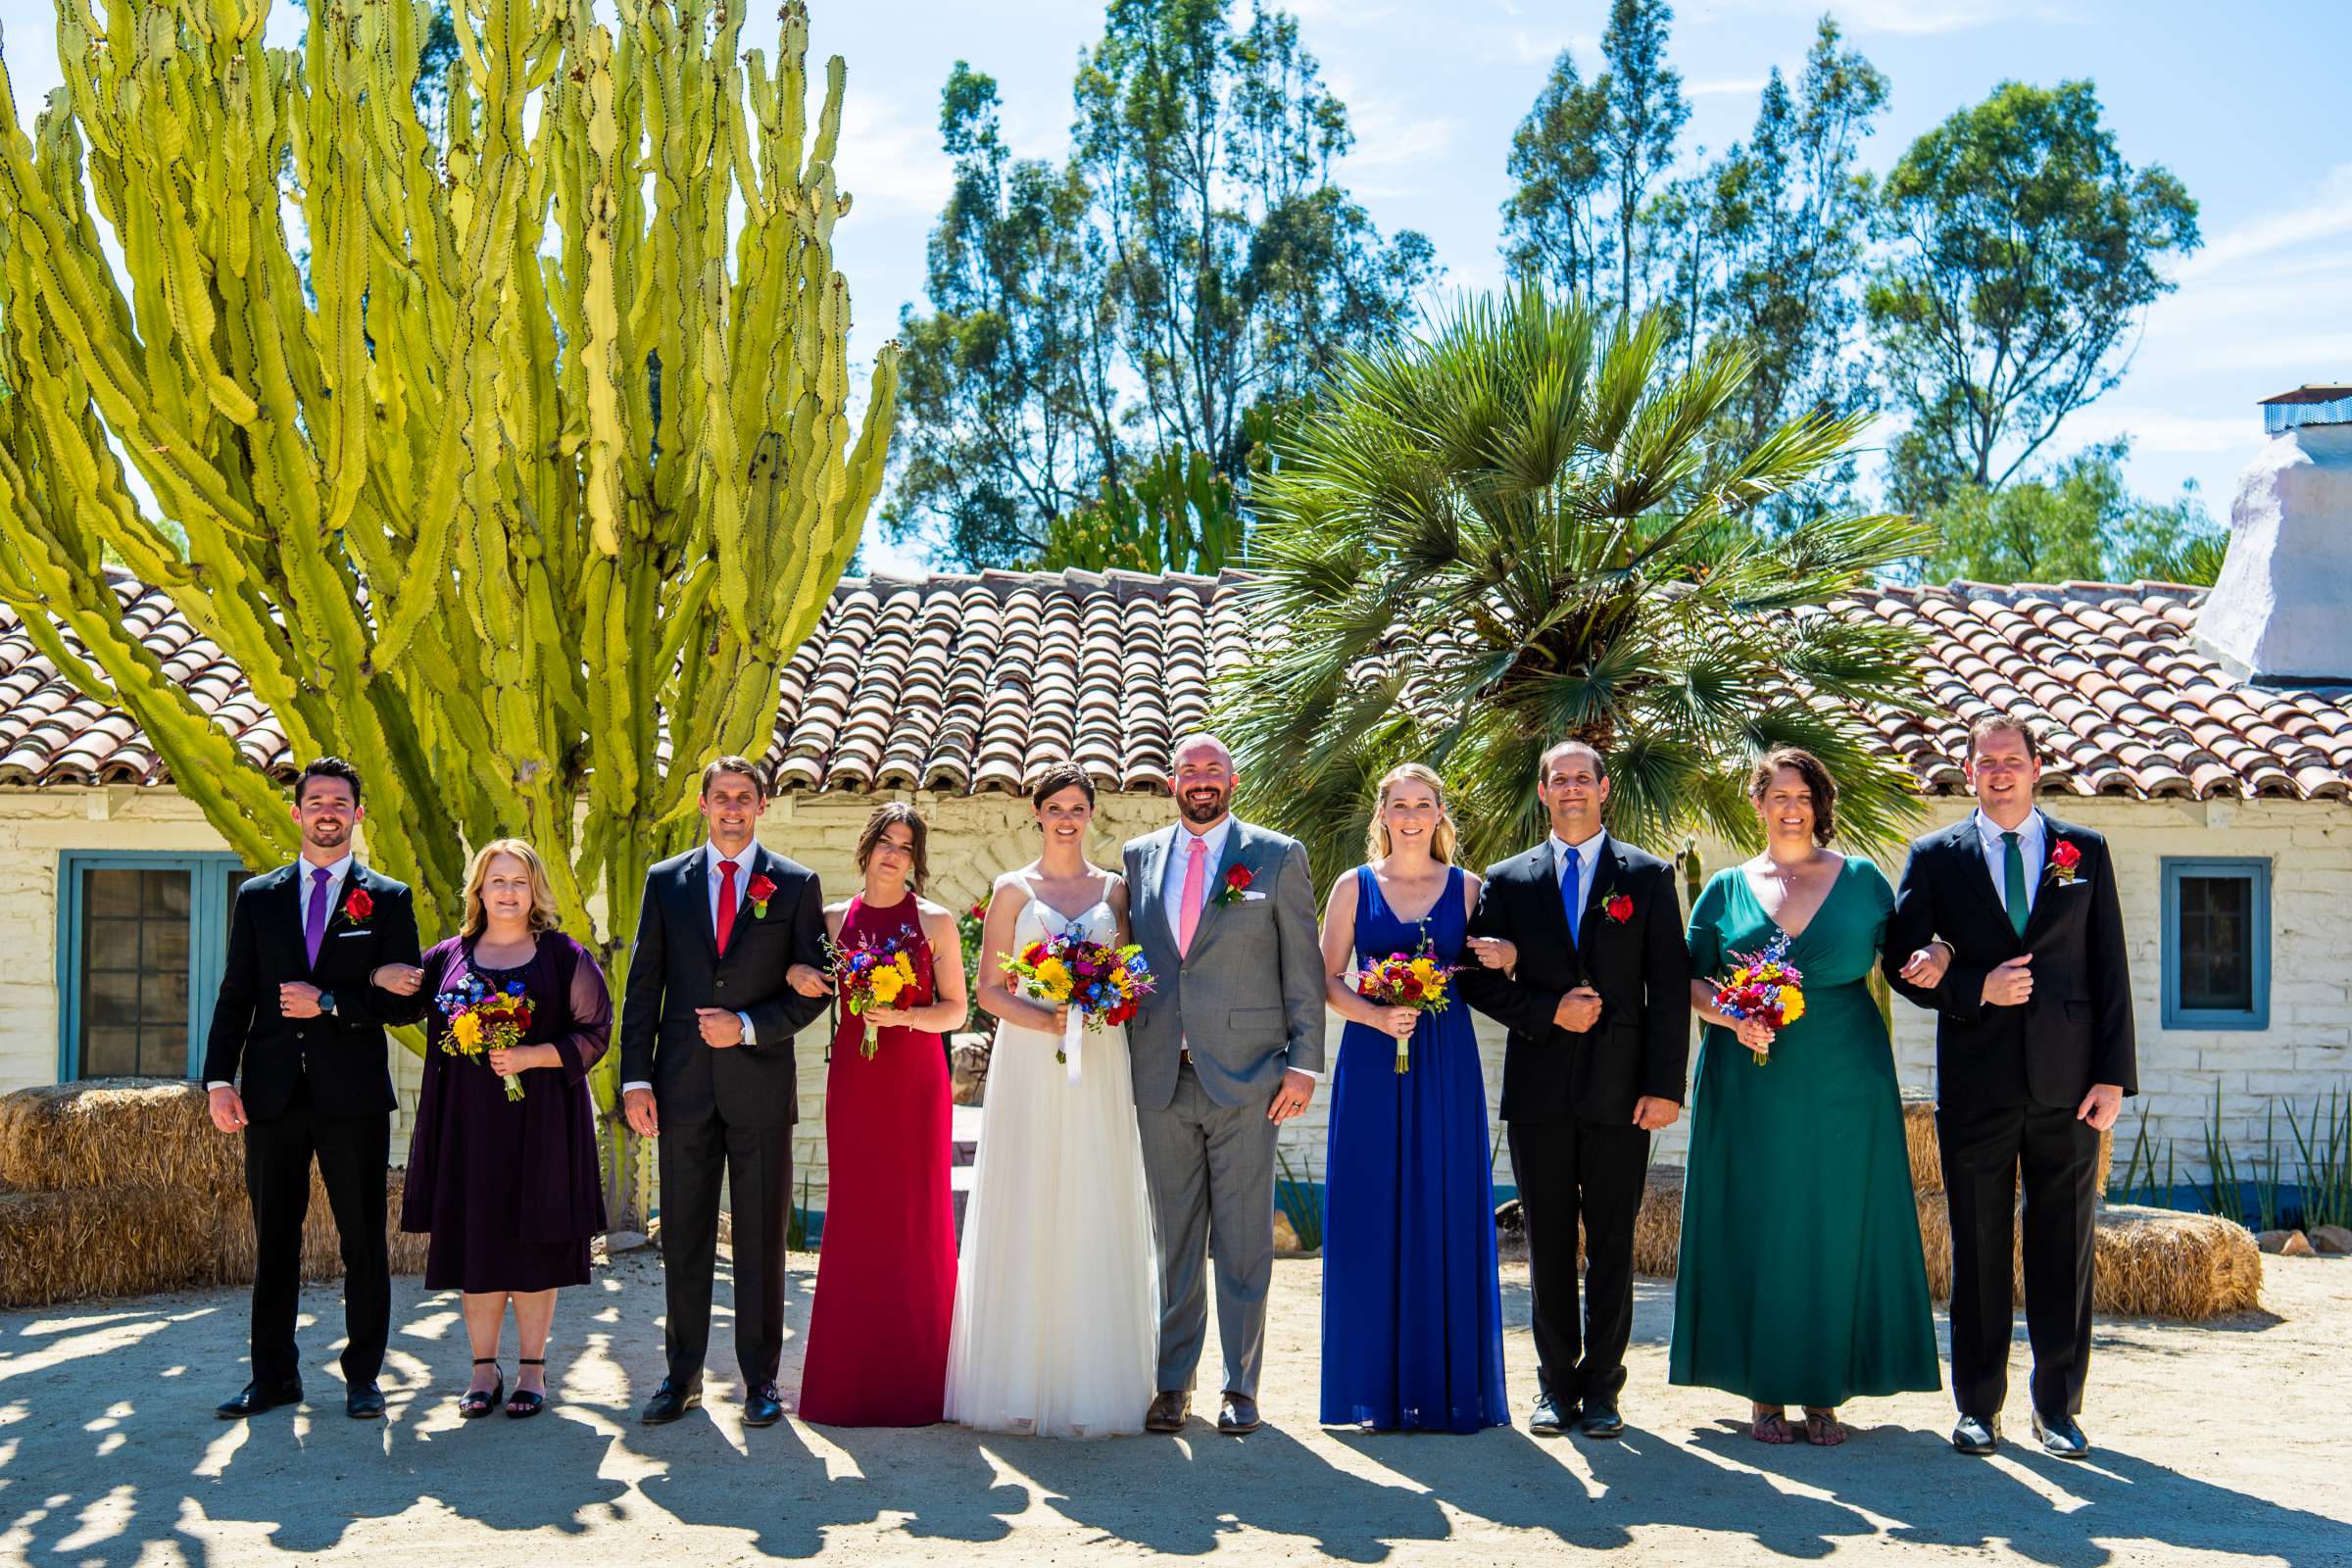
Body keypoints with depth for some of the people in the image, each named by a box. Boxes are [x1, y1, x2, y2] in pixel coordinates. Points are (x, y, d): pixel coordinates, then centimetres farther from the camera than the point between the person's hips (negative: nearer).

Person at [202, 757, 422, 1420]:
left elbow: (402, 998, 0)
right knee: (273, 1239, 7)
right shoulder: (257, 897, 12)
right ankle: (273, 1375, 16)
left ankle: (363, 1376, 12)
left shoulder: (388, 900, 6)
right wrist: (220, 1079, -2)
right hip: (272, 1093, 2)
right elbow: (235, 996, 8)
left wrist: (328, 1003, -13)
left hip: (353, 1094, -2)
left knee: (364, 1240, 2)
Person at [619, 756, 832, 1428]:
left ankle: (760, 1379, 13)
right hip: (684, 1089, 2)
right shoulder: (665, 881, 8)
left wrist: (748, 1027, -13)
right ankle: (683, 1373, 18)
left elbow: (814, 990, 1)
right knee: (683, 1239, 8)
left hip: (761, 1086, -1)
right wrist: (636, 1078, -1)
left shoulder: (796, 885, 3)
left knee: (762, 1240, 4)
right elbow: (642, 986, 7)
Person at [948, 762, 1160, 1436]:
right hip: (1028, 1067, -1)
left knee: (1095, 1216, 1)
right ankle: (1022, 1379, 6)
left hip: (1099, 1069, 1)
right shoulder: (1013, 890, 6)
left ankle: (1092, 1381, 8)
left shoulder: (1114, 888, 10)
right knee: (1025, 1213, -1)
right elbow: (989, 987, 3)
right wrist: (1047, 1020, -13)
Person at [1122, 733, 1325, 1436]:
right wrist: (1123, 1057, 8)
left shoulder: (1278, 856, 3)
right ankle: (1173, 1383, 17)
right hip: (1161, 1079, 3)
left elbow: (1303, 967, 2)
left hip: (1245, 1073, -3)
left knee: (1243, 1240, 2)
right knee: (1174, 1236, 9)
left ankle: (1241, 1386, 11)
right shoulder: (1139, 857, 12)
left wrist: (1304, 1061, -5)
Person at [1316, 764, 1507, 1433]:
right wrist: (1376, 1014, -12)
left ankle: (1448, 1385, 7)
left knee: (1446, 1216, 0)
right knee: (1372, 1216, -1)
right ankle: (1379, 1385, 6)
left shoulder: (1466, 888, 9)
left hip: (1446, 1064, 0)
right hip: (1372, 1059, 0)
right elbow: (1328, 978, 4)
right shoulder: (1354, 886, 7)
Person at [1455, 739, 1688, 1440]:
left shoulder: (1648, 875, 5)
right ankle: (1556, 1385, 16)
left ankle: (1602, 1387, 14)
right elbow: (1480, 981, 6)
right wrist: (1548, 1012, -9)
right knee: (1548, 1244, 7)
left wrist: (1665, 1085, -7)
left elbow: (1669, 988, 0)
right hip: (1540, 1091, 1)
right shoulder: (1508, 881, 9)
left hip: (1620, 1091, -1)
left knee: (1612, 1244, 4)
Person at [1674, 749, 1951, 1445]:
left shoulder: (1861, 879, 8)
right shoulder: (1727, 888, 8)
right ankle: (1764, 1390, 10)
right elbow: (1691, 978, 7)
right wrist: (1730, 1017, -12)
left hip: (1844, 1082, 0)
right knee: (1758, 1226, 1)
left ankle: (1823, 1393, 11)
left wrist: (1938, 955, -11)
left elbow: (1905, 954, 12)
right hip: (1752, 1085, 0)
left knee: (1836, 1230, 2)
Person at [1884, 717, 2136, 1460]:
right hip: (1977, 1083, 0)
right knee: (1978, 1250, 6)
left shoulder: (2085, 851, 8)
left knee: (2063, 1248, 6)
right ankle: (1978, 1405, 15)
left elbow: (2110, 969, 5)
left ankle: (2058, 1407, 16)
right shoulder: (1935, 857, 6)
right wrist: (1978, 989, -13)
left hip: (2067, 1083, 1)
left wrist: (2114, 1075, -2)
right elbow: (1904, 964, 4)